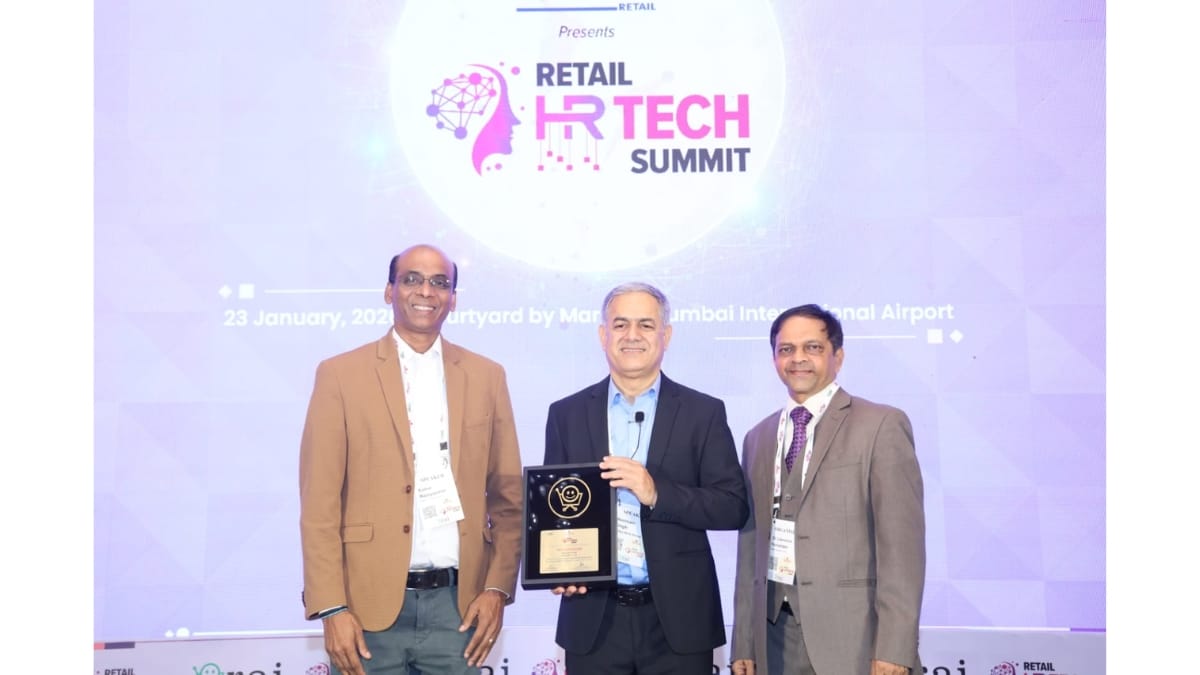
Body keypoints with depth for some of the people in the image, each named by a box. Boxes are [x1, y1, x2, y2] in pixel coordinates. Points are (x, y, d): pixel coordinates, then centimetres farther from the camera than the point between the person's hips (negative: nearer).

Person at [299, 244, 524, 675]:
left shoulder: (486, 377, 9)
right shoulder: (341, 374, 2)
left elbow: (507, 494, 10)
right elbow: (319, 502, -2)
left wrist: (498, 587, 0)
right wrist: (331, 608, -9)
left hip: (458, 605, 2)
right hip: (370, 606, -2)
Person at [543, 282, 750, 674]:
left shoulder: (703, 413, 2)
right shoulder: (567, 414, 7)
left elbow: (734, 508, -3)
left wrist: (657, 493, -17)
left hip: (678, 618, -1)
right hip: (593, 619, 1)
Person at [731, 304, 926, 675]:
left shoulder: (881, 425, -3)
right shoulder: (758, 438, 14)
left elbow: (901, 543, -9)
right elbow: (751, 545, 14)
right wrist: (744, 643, 10)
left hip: (853, 633, -5)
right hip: (776, 631, 5)